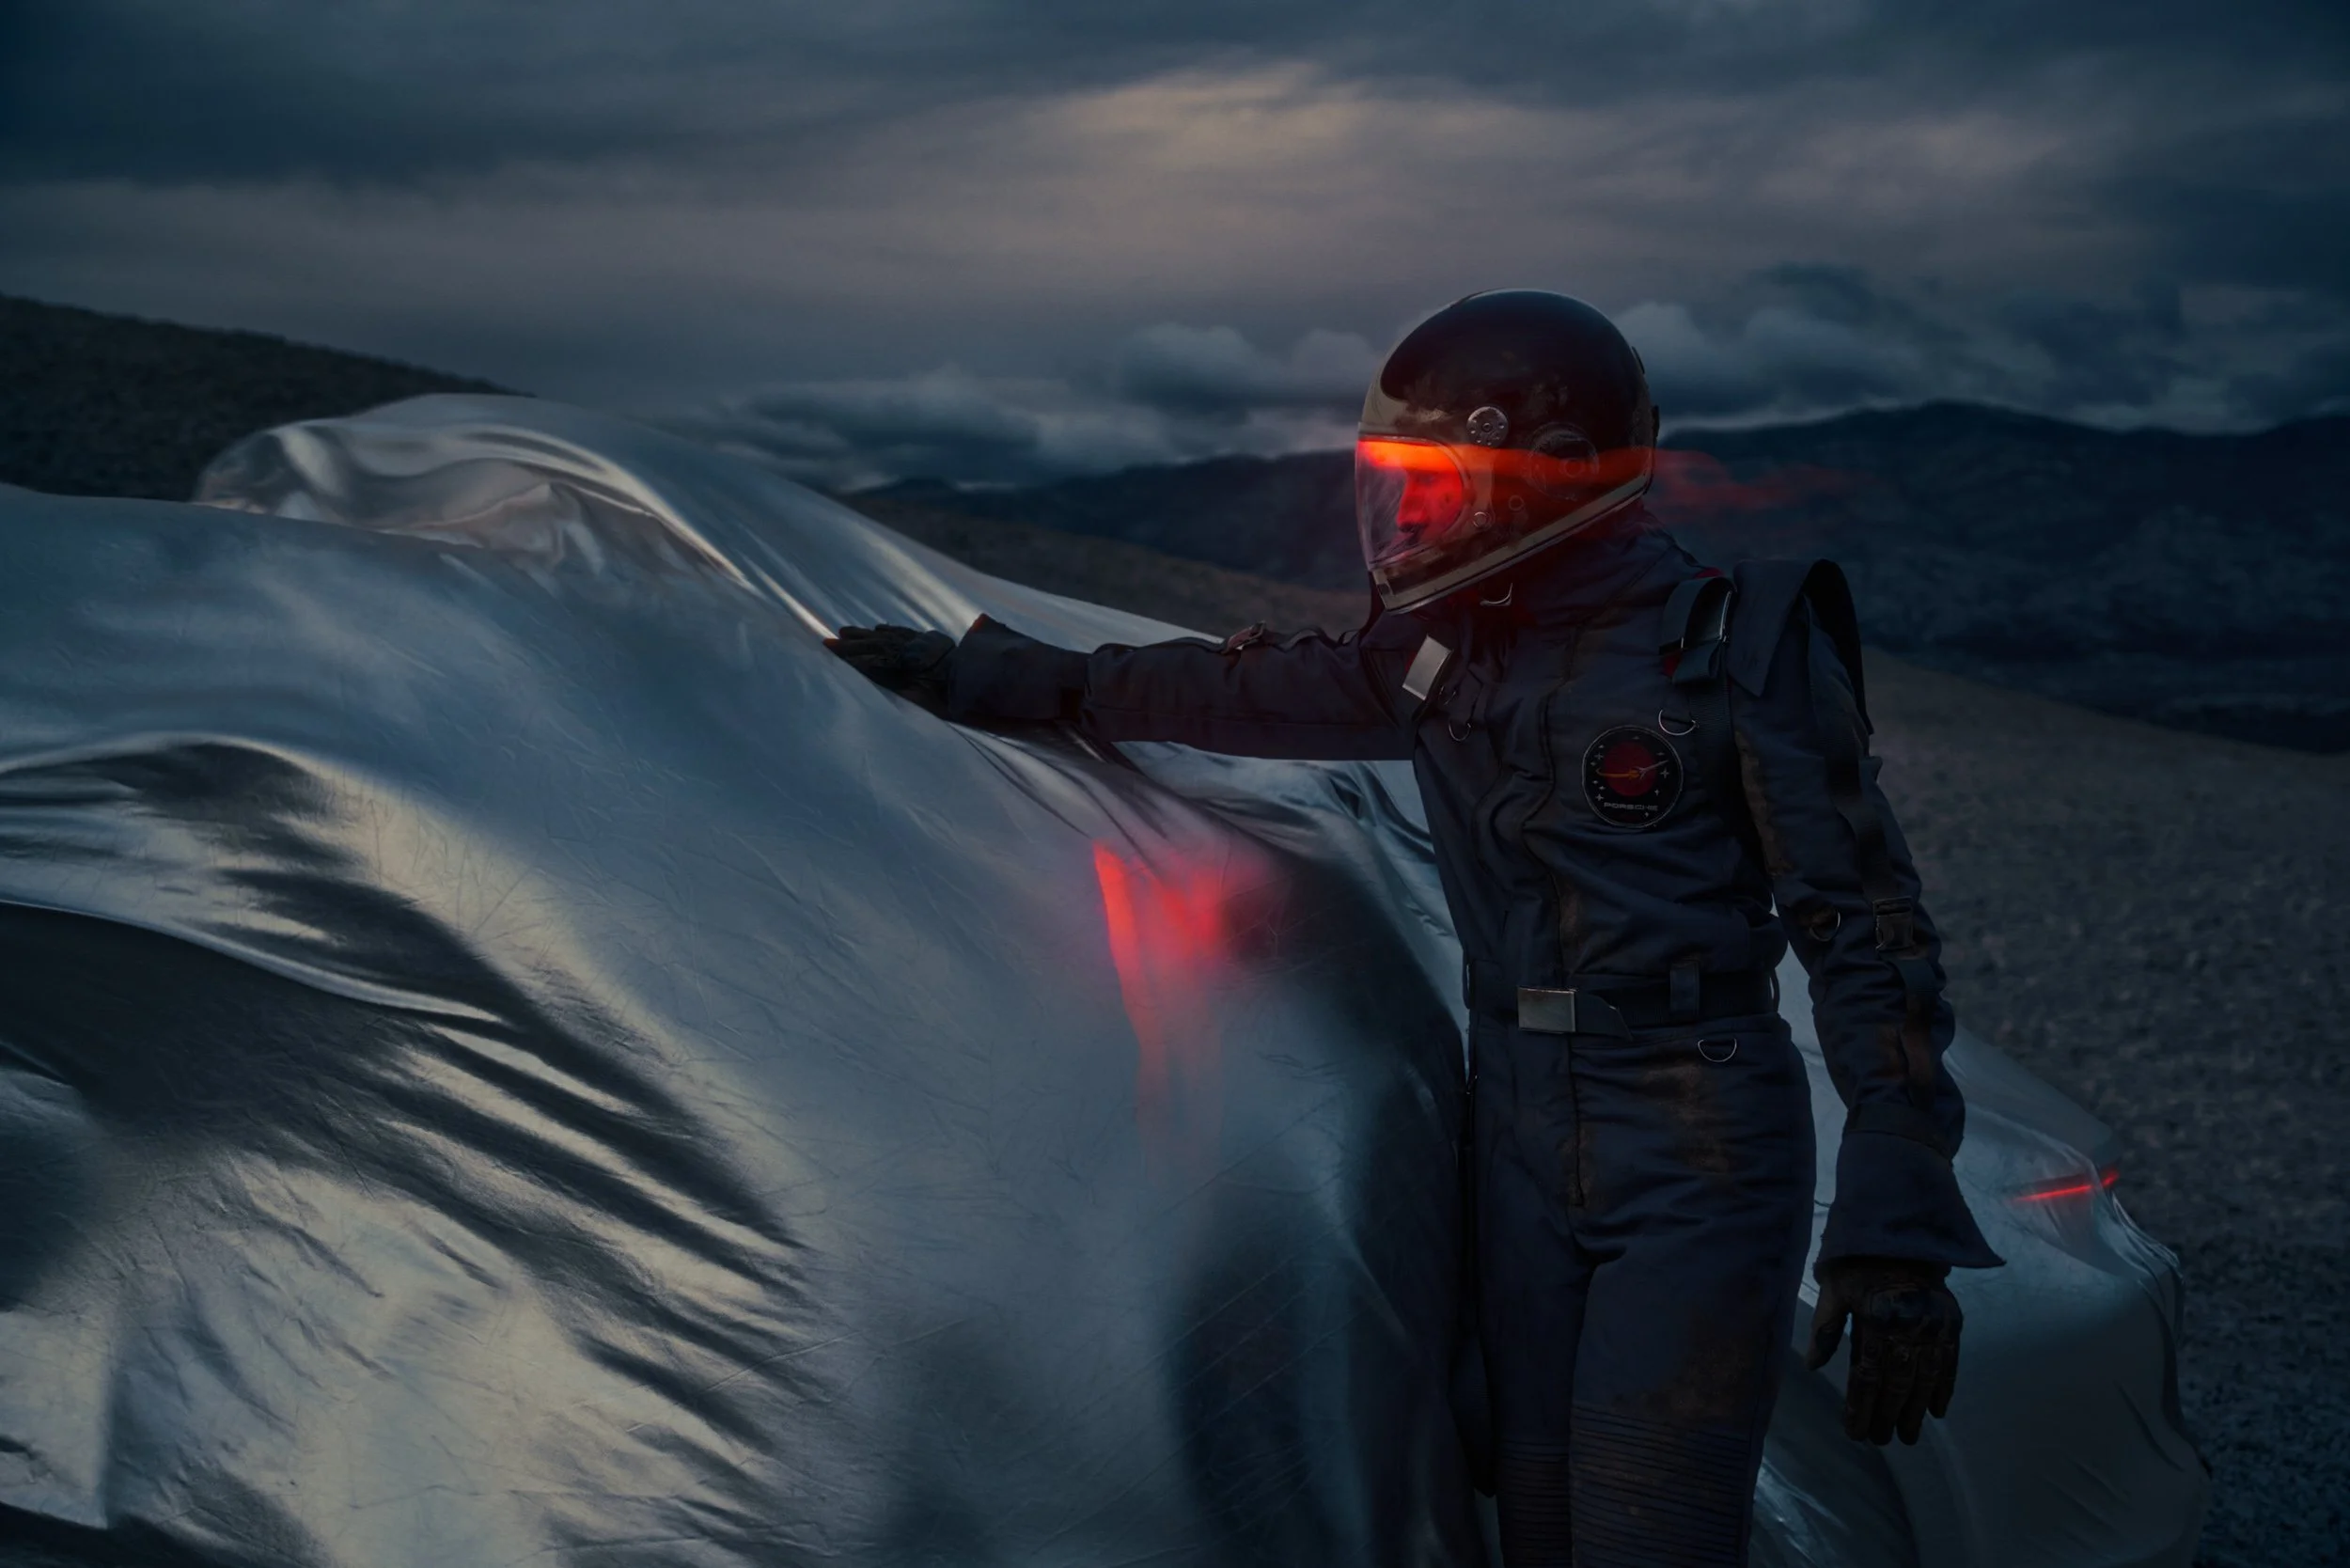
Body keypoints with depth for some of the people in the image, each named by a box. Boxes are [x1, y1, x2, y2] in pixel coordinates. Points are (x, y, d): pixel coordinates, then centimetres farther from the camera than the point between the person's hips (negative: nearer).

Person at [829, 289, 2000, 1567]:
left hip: (1698, 1162, -6)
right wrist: (970, 673, 22)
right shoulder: (1435, 652, 4)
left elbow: (1865, 935, -11)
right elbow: (1239, 691, 18)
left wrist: (1895, 1236, -16)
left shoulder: (1735, 648, -12)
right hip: (1518, 1139, 6)